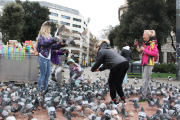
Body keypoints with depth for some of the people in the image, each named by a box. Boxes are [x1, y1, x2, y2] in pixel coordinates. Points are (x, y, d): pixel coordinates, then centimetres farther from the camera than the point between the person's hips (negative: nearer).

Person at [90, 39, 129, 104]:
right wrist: (100, 69, 39)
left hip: (118, 65, -9)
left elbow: (98, 62, 8)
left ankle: (114, 100, 11)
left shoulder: (101, 51, 5)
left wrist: (92, 69, 25)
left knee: (111, 82, 8)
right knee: (118, 82, 20)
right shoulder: (109, 49, 33)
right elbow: (106, 62, 37)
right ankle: (122, 98, 21)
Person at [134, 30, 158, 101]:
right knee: (146, 80, 14)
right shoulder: (145, 43, 18)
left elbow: (155, 53, -21)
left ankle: (143, 97, -11)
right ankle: (149, 94, 23)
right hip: (144, 63, 9)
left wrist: (144, 49, -19)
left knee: (145, 80, -11)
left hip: (149, 64, -9)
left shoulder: (152, 43, -8)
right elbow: (141, 52, 25)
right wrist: (137, 46, 12)